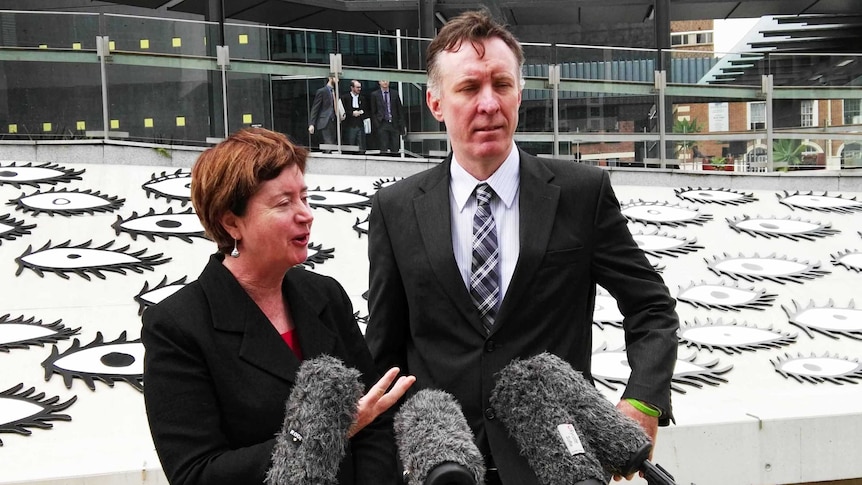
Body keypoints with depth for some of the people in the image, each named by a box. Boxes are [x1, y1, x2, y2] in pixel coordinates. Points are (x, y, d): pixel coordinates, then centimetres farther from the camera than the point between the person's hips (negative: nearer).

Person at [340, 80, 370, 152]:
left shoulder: (362, 98, 16)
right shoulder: (345, 97, 3)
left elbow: (367, 112, 18)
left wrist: (361, 112, -1)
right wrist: (352, 113, -12)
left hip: (360, 126, 3)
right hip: (349, 126, -3)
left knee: (361, 148, -1)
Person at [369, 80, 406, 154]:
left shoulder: (395, 93, 10)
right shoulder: (375, 95, 5)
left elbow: (400, 110, 10)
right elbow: (373, 112, 6)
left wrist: (402, 125, 5)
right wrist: (376, 125, -3)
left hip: (394, 124, 2)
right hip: (382, 125, -2)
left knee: (395, 149, 0)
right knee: (383, 150, -4)